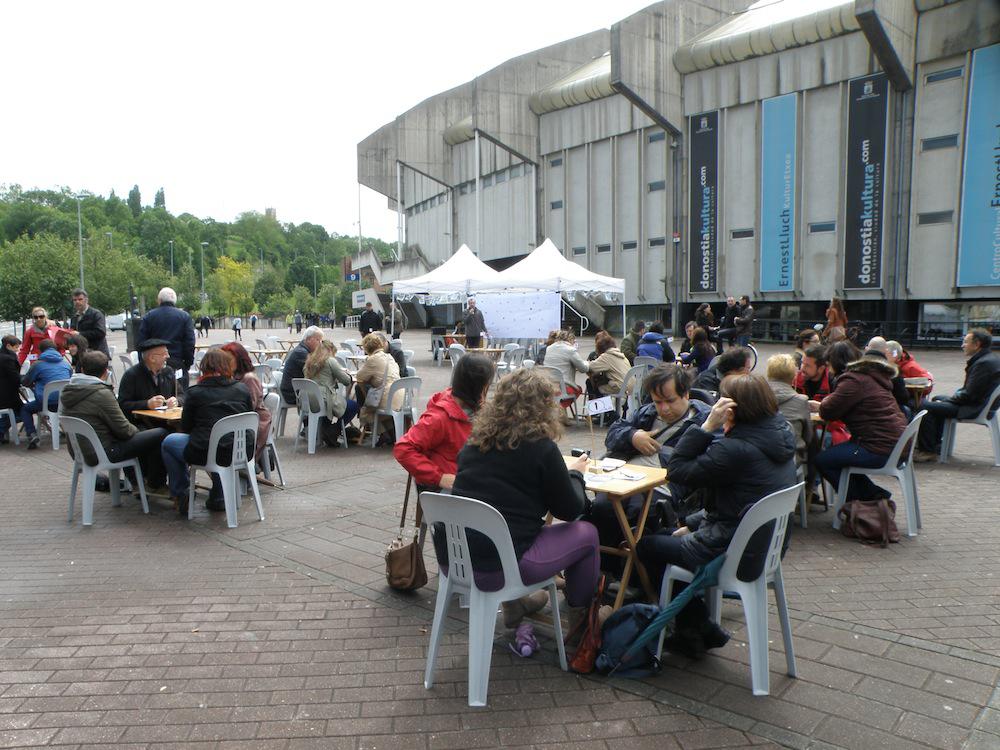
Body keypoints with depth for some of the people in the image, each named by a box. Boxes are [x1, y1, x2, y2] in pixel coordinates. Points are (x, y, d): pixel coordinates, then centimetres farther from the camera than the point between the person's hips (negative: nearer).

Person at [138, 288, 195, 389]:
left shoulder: (148, 316, 5)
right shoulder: (185, 316, 2)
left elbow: (140, 342, 4)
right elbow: (190, 343, -2)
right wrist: (188, 363, 4)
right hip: (178, 364, -1)